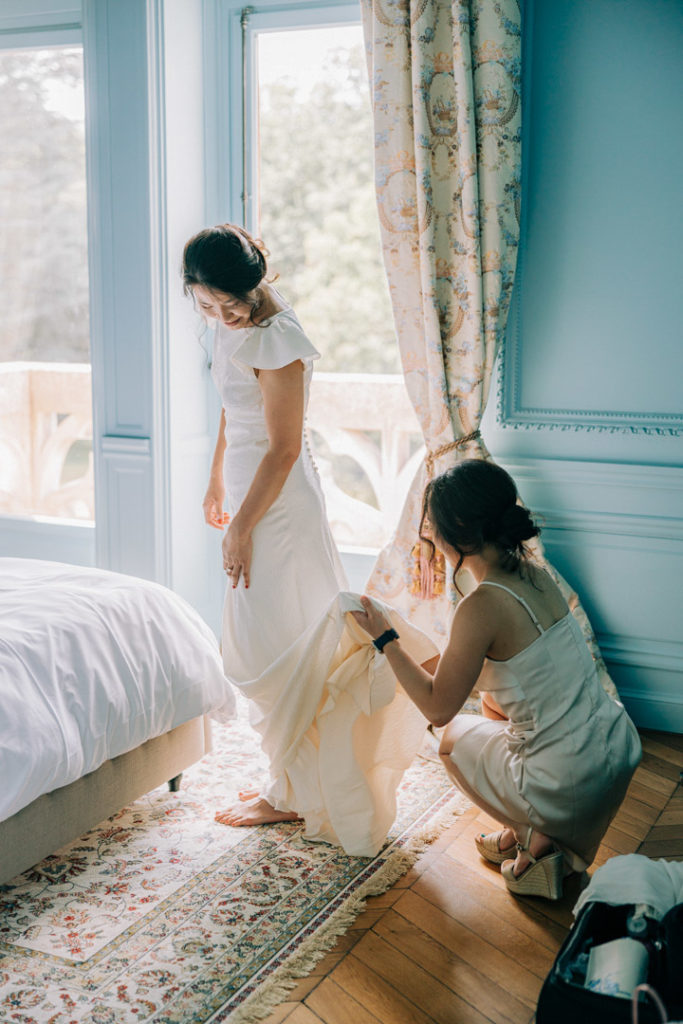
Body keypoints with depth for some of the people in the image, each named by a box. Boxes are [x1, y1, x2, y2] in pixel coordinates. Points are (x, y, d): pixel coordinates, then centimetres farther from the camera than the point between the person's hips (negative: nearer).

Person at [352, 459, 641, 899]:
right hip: (621, 747, 7)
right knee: (494, 701, 31)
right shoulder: (534, 573, 2)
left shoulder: (482, 607, -21)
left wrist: (385, 638, 0)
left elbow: (438, 707, -10)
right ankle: (524, 830, 31)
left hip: (572, 789, -7)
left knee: (454, 736, 20)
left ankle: (535, 838, 16)